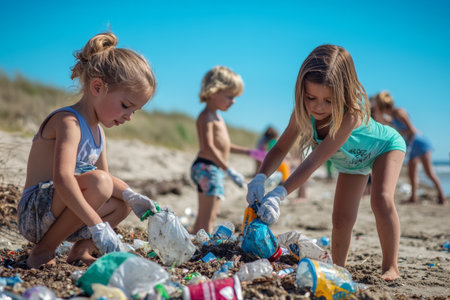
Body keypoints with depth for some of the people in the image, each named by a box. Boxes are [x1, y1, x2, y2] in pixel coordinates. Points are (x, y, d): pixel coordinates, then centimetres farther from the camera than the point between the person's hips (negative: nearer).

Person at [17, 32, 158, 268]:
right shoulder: (69, 122, -19)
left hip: (55, 214, 10)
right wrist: (98, 226, -39)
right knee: (97, 181, -33)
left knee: (123, 203, 18)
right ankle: (43, 251, -18)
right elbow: (62, 178, -34)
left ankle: (81, 250, 9)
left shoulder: (97, 130, 12)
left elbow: (106, 174, 20)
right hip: (34, 214, -10)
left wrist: (130, 195, -1)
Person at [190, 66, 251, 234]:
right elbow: (208, 147, -22)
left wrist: (247, 151, 26)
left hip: (216, 170, 10)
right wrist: (229, 170, -25)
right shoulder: (206, 116, -12)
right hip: (207, 168, -10)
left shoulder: (216, 117, 21)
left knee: (205, 217, 13)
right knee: (206, 217, -13)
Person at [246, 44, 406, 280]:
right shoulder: (304, 111, -30)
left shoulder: (351, 115, -46)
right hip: (351, 160, 5)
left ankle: (390, 268, -11)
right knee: (341, 219, -4)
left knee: (381, 201, -26)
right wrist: (260, 178, -41)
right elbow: (280, 148, -23)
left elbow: (315, 161, -50)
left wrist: (279, 195, -58)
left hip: (385, 146, -5)